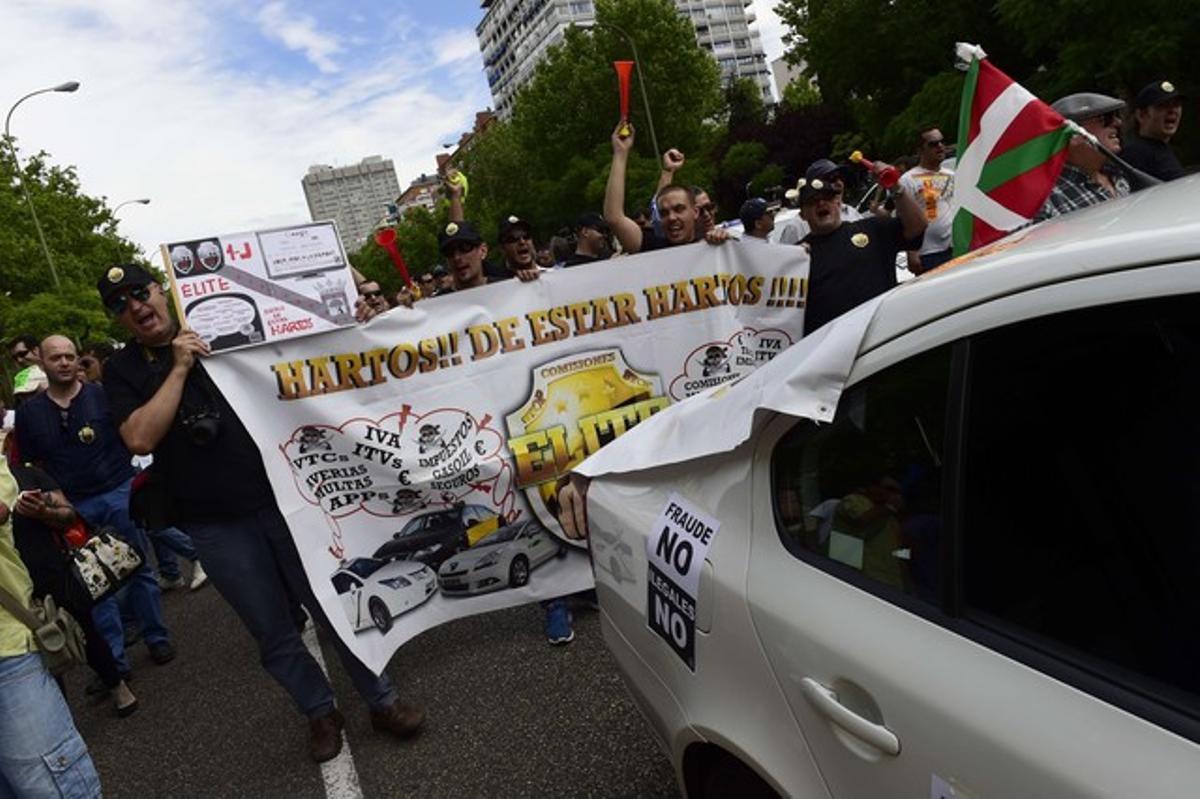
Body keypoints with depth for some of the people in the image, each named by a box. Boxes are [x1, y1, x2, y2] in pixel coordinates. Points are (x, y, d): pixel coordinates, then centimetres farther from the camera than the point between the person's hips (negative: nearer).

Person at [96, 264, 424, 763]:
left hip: (280, 496, 1)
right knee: (273, 634, 11)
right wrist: (178, 369, -13)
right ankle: (321, 713, 32)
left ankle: (382, 701, 24)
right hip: (215, 526, 0)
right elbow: (140, 439, -12)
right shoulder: (122, 370, 4)